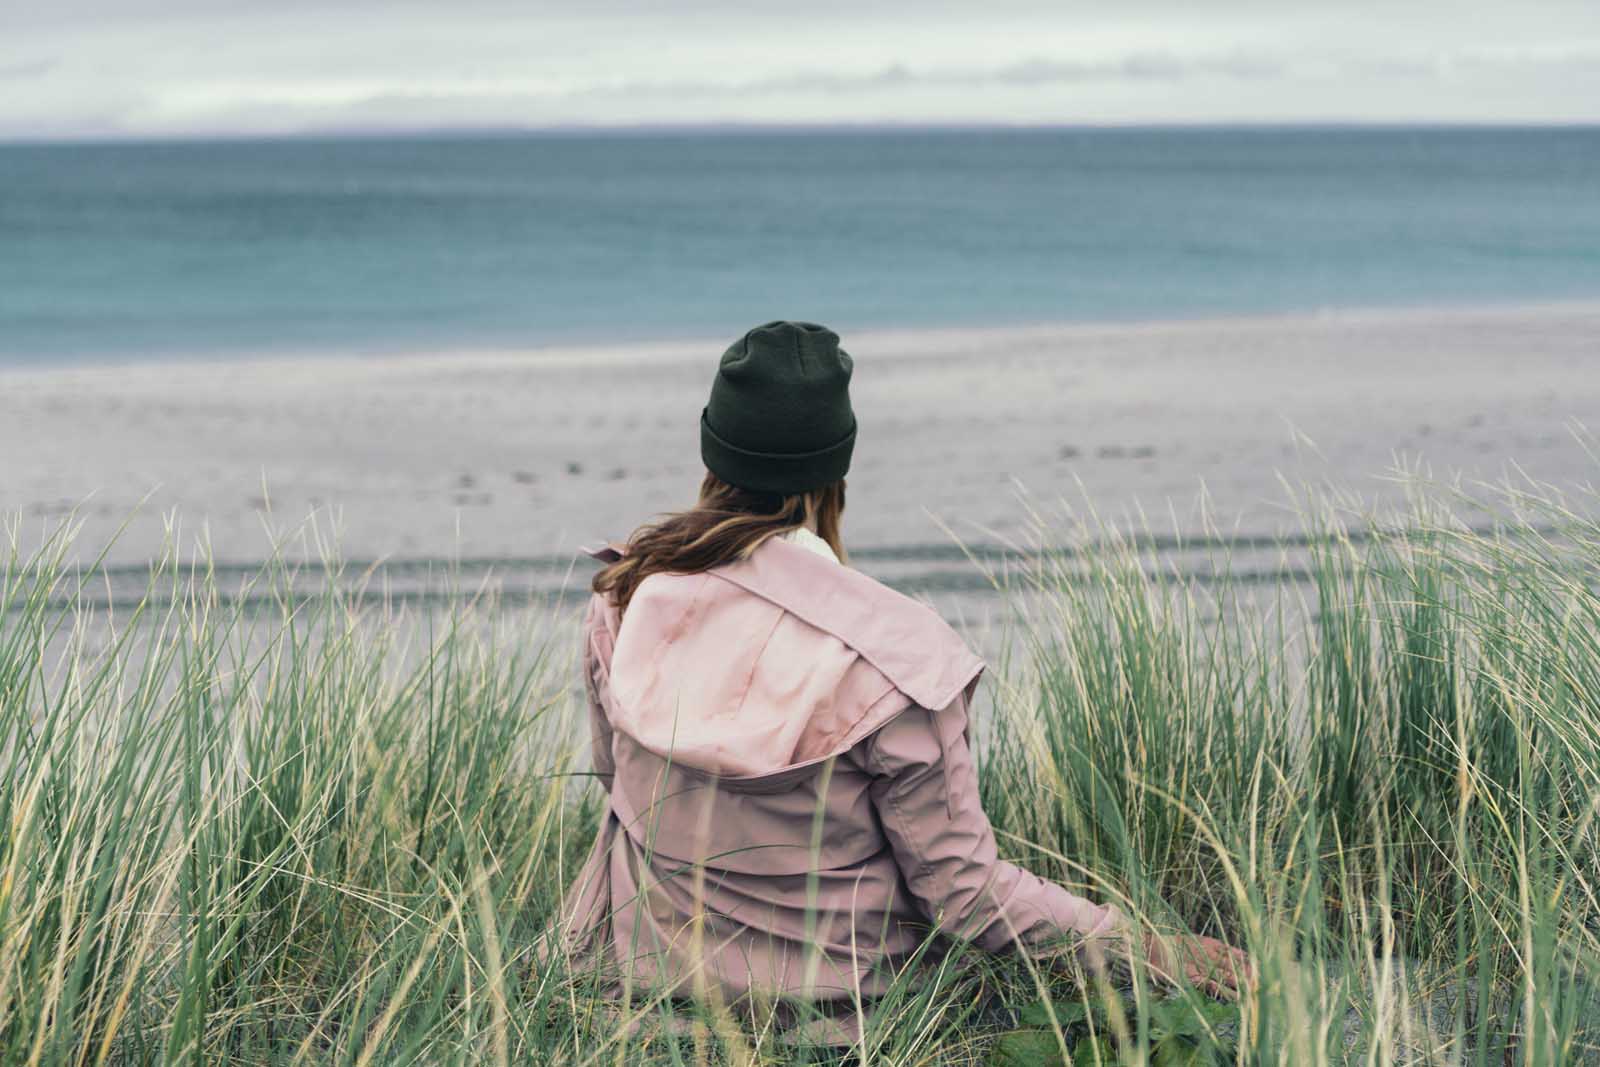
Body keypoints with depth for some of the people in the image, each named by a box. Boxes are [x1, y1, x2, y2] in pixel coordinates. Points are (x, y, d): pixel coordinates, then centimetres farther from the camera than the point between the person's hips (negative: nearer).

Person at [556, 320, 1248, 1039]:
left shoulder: (625, 595, -14)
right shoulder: (891, 657, -26)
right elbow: (964, 890, -19)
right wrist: (1152, 951, -11)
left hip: (646, 959, 4)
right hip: (821, 983, -3)